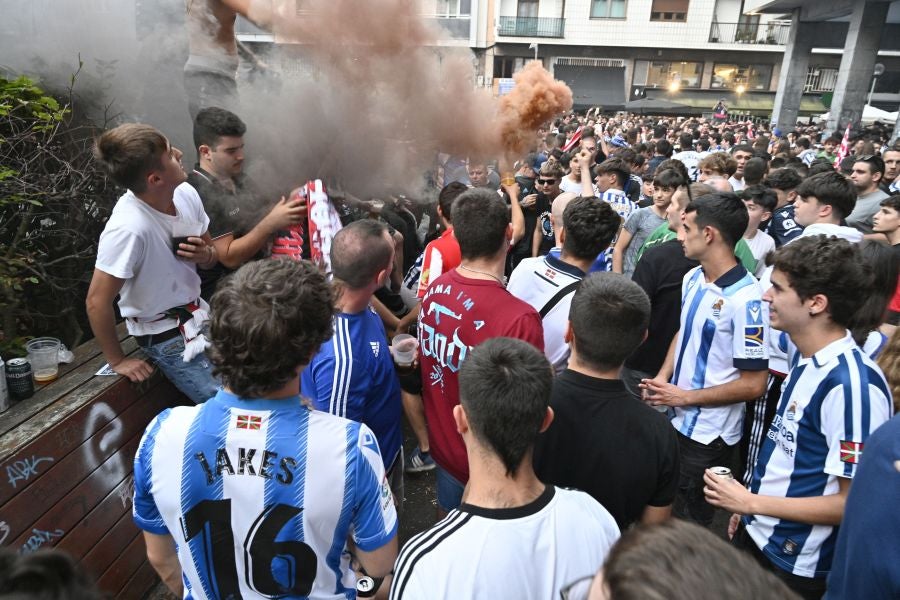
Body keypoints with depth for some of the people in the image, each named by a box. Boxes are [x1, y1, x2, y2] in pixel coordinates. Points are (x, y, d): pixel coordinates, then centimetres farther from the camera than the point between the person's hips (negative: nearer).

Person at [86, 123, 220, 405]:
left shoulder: (186, 193, -11)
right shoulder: (128, 228, -30)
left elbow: (212, 252, 6)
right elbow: (97, 301, -21)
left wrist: (205, 254, -17)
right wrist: (117, 360, -10)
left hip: (199, 315, 7)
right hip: (165, 336, -6)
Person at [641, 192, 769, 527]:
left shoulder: (745, 299, -24)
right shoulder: (692, 278, 0)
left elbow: (753, 385, -21)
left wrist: (686, 397, -18)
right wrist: (663, 377, -1)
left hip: (708, 435, -7)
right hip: (676, 420, 7)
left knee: (690, 522, 12)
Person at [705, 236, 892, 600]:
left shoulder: (852, 385, -27)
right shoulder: (804, 358, -1)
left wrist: (751, 502, -18)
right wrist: (746, 505, 12)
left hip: (796, 565, -7)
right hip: (756, 534, 7)